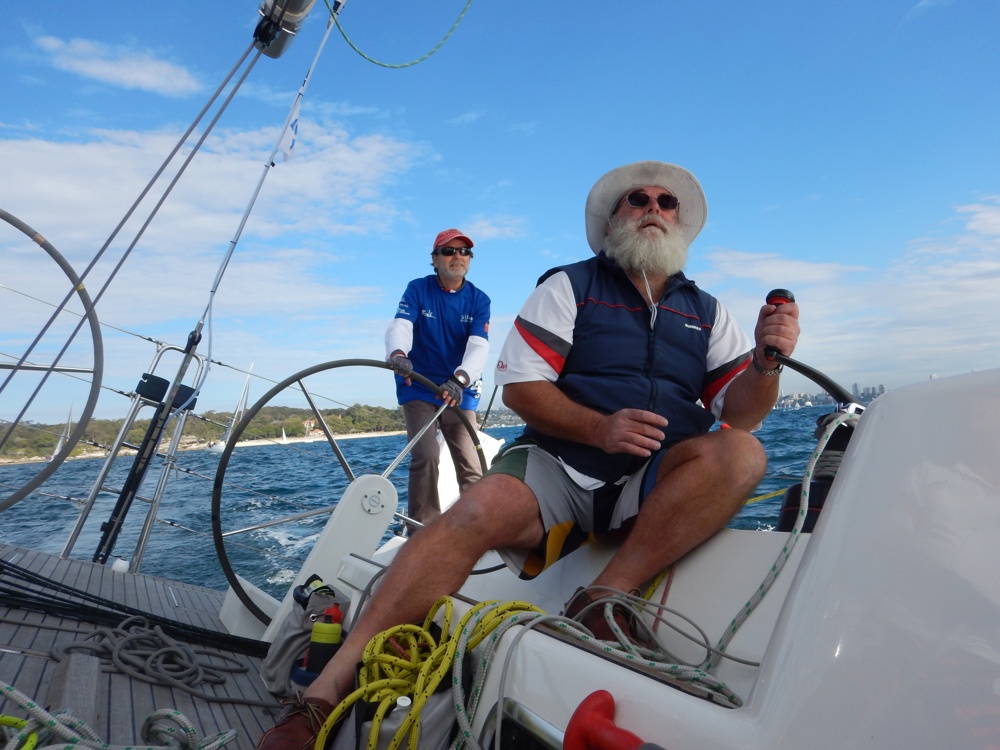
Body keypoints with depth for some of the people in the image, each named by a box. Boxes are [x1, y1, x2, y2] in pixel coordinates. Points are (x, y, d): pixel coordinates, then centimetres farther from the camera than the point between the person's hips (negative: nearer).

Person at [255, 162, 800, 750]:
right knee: (483, 509, -31)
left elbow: (741, 415, 7)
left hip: (654, 488, 3)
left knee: (742, 454, -24)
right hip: (560, 461, -2)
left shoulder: (707, 312, 16)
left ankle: (604, 599, -25)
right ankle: (329, 690, -27)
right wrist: (598, 428, -17)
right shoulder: (569, 287, 8)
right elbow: (520, 387, -2)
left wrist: (766, 363, -14)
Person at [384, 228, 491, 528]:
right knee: (425, 457, -15)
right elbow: (400, 326, -21)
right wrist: (397, 354, -45)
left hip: (460, 393, 2)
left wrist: (461, 378, -38)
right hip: (418, 389, -1)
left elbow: (479, 346, -17)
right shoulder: (417, 289, -3)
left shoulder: (479, 300, -2)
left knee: (471, 467, -1)